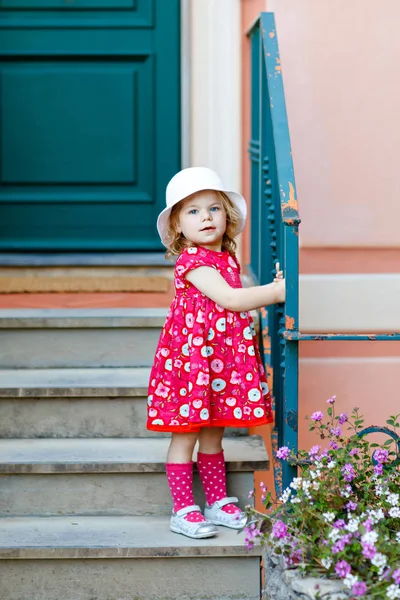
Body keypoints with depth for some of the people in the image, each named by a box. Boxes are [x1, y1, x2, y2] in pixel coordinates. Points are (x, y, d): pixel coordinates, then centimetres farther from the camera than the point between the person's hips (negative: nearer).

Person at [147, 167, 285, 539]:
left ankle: (218, 502, 24)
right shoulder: (191, 261, -14)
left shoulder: (228, 258, 12)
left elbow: (235, 304, 13)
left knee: (213, 433, 15)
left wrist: (272, 287, 3)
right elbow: (229, 299, -21)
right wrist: (275, 292, -16)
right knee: (186, 433, -1)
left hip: (224, 356, 8)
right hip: (191, 353, -7)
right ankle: (183, 511, 5)